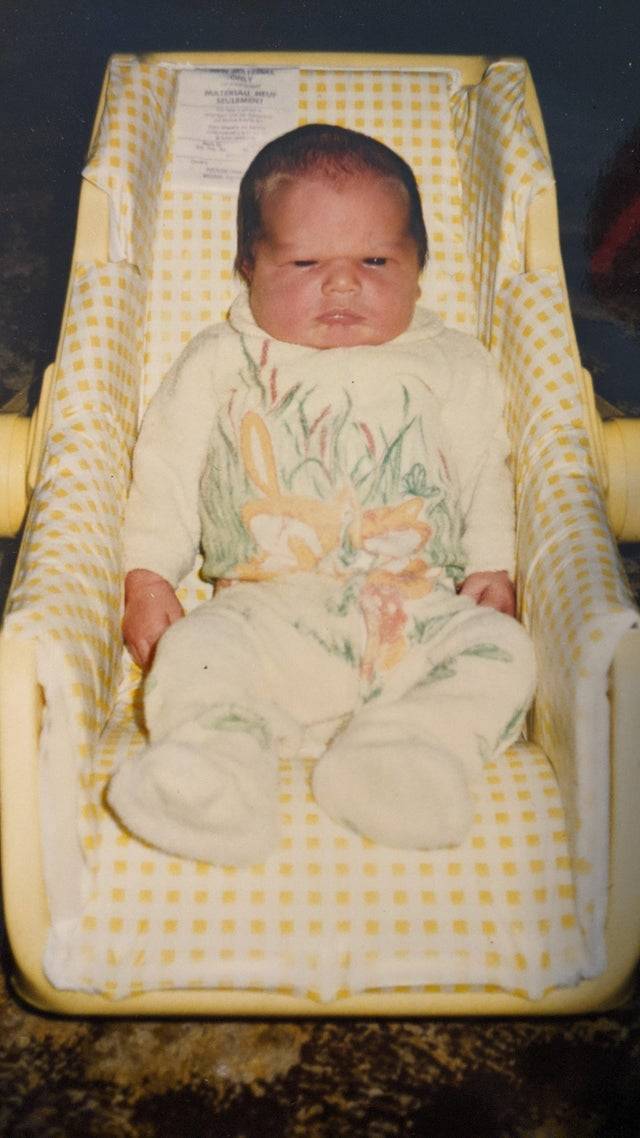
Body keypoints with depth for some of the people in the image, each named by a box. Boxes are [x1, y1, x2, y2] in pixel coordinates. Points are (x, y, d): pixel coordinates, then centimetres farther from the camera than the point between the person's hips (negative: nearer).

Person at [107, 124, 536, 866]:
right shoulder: (221, 362, 18)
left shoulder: (452, 366, 20)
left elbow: (485, 474, 17)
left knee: (498, 648, -23)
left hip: (420, 612, 1)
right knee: (196, 651, -27)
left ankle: (410, 753, -34)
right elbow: (167, 469, 13)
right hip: (269, 609, -1)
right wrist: (147, 575, 1)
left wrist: (492, 568, 1)